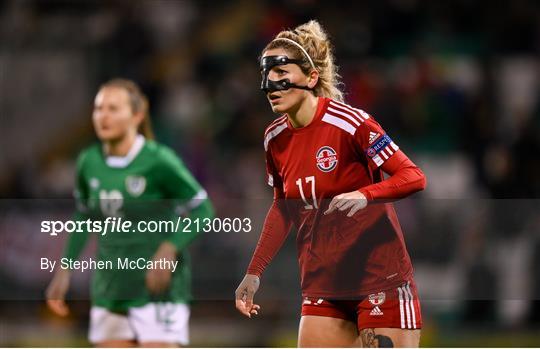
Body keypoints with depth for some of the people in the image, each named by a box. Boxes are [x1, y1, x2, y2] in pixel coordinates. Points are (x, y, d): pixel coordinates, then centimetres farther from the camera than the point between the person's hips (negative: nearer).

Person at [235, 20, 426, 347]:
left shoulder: (350, 123, -15)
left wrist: (364, 195, -32)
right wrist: (254, 272, 14)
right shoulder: (275, 138, 4)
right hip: (323, 283, 6)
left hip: (379, 280, -6)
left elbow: (414, 177, -16)